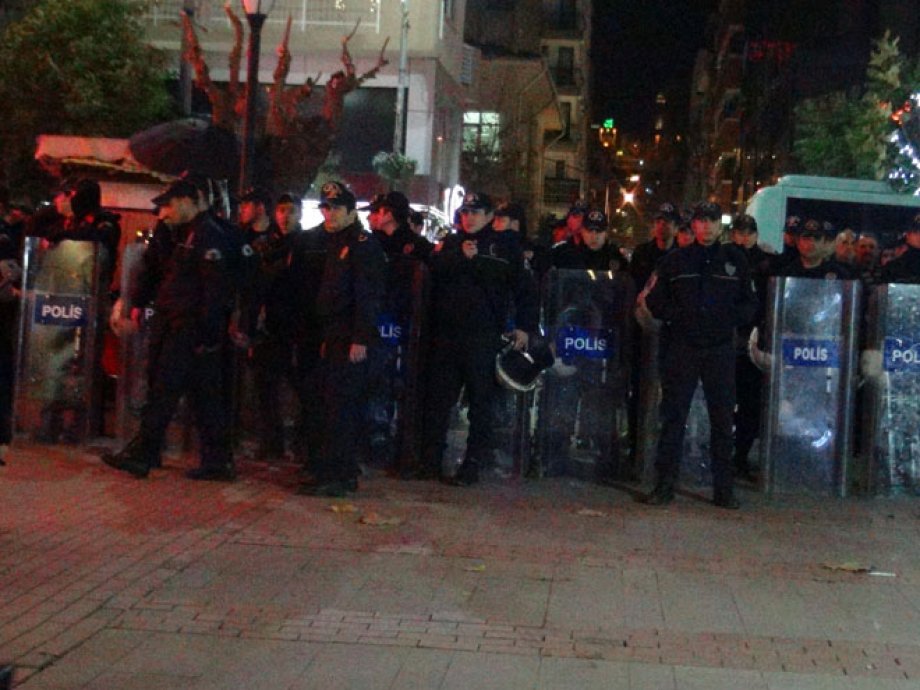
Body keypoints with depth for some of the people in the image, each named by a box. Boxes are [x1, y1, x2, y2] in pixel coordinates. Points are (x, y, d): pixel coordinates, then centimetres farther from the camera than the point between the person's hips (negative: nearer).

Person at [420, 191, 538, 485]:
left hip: (484, 337, -3)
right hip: (446, 333, 3)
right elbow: (433, 269, -2)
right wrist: (460, 256, -14)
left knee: (481, 401, 0)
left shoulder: (506, 248, 6)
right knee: (437, 398, 6)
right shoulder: (450, 243, 15)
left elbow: (525, 289, 6)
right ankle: (430, 460, 15)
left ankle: (473, 464, 7)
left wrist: (524, 326, -2)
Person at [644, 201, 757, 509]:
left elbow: (750, 304, 11)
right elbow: (655, 301, 8)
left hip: (721, 349, 1)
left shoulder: (735, 260, 9)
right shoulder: (675, 261, 8)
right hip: (682, 348, -1)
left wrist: (729, 317, -8)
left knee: (722, 418, 3)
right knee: (673, 417, 0)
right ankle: (664, 485, 6)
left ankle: (724, 488, 11)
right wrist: (678, 315, -9)